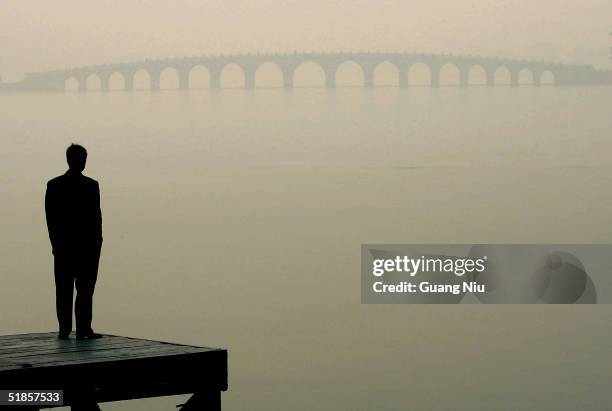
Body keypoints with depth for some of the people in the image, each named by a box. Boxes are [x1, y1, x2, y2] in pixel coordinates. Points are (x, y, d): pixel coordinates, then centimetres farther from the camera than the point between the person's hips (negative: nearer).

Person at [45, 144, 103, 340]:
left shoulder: (53, 185, 1)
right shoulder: (91, 186, -9)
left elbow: (50, 217, 2)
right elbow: (96, 216, -7)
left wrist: (56, 242, 10)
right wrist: (97, 241, 5)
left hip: (62, 245, 3)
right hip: (87, 245, -3)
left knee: (64, 289, 7)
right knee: (85, 289, 0)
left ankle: (64, 329, 5)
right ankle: (83, 330, -3)